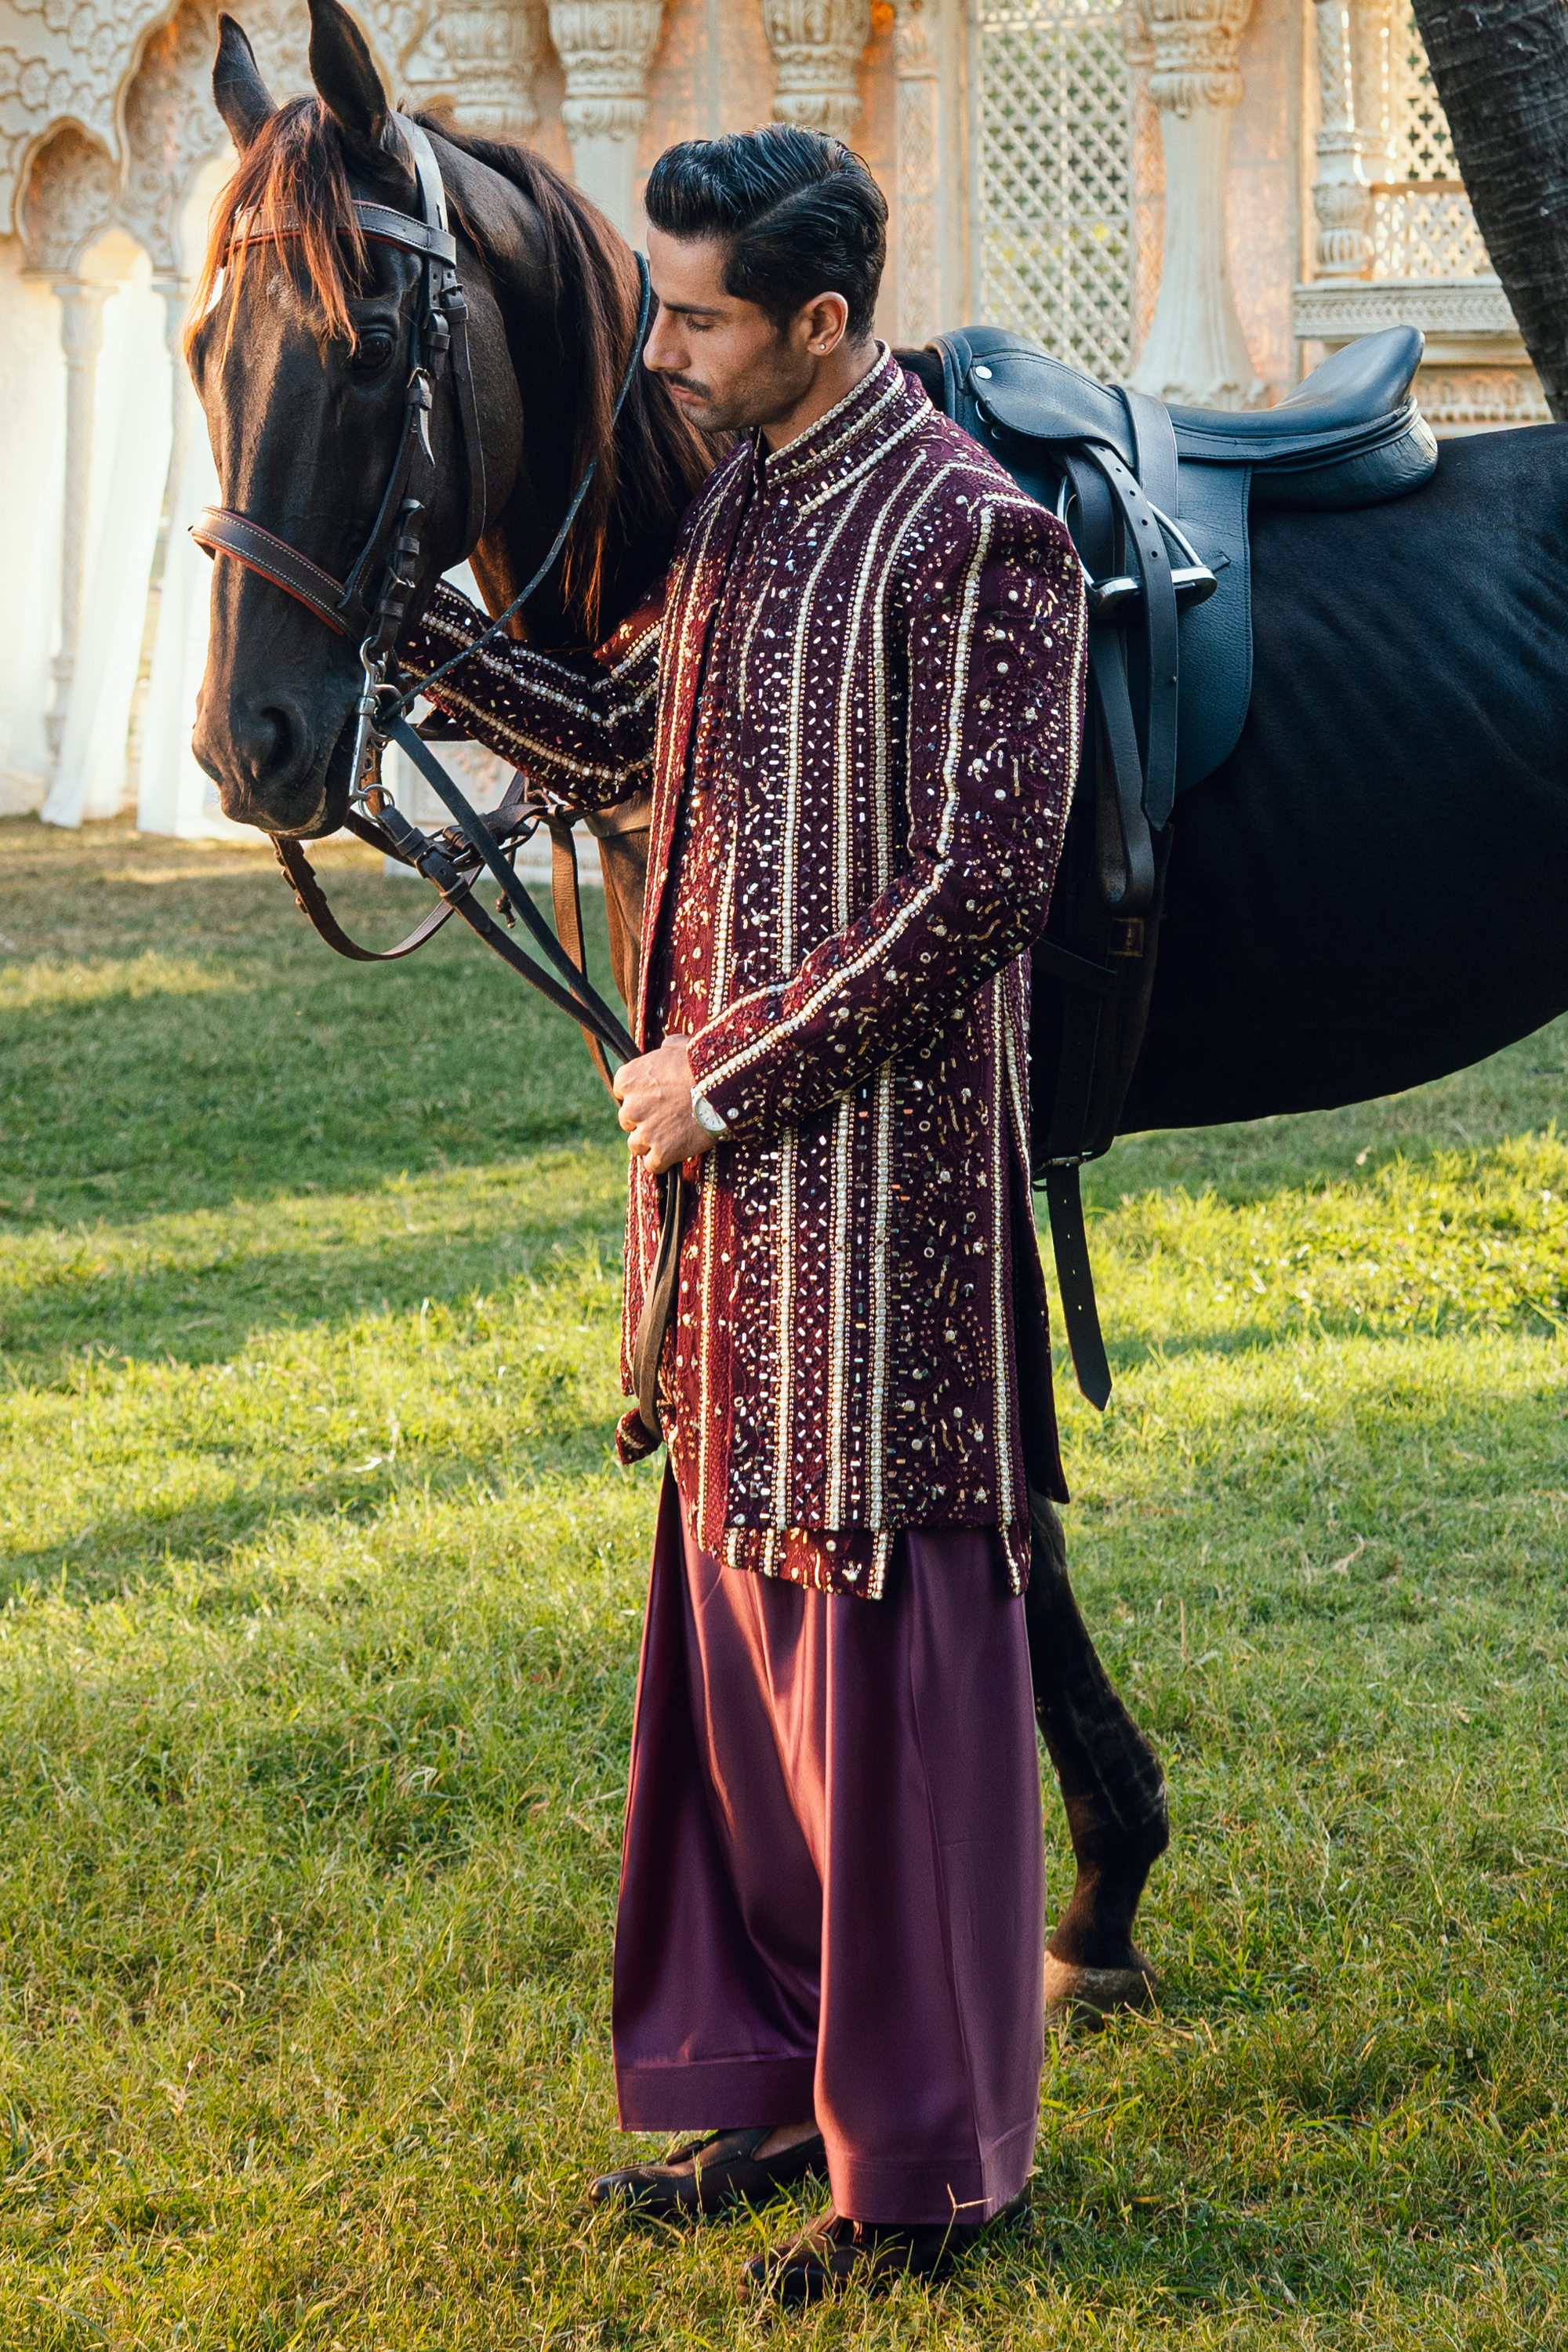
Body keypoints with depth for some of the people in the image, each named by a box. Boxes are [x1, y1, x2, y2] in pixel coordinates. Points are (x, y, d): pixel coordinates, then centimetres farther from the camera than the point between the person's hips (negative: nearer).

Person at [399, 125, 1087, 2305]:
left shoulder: (975, 537, -15)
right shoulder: (737, 513, 12)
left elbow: (979, 885, -19)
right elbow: (616, 740, 27)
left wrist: (737, 1070, -15)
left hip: (883, 1176, -9)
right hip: (725, 1165, 9)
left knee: (888, 1641, -2)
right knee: (730, 1613, 16)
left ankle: (925, 2163, 10)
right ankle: (770, 2073, 30)